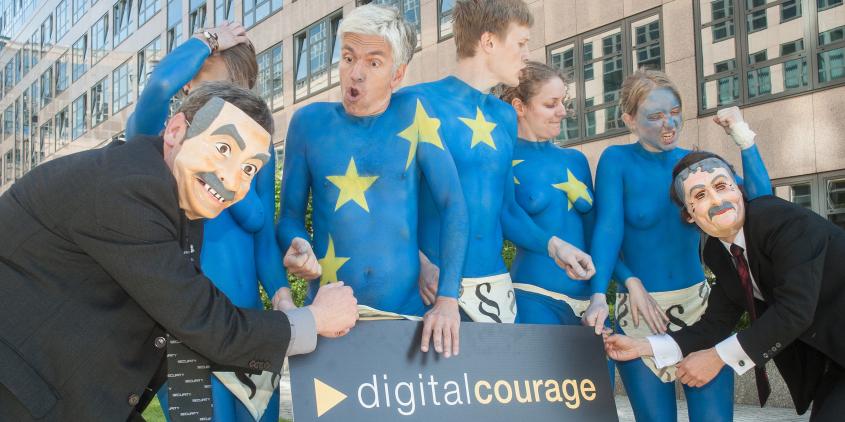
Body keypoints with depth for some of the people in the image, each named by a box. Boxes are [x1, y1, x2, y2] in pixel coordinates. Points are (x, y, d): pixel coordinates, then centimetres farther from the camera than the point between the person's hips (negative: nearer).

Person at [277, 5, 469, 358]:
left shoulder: (412, 114, -2)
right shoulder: (309, 121, 1)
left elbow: (453, 205, -4)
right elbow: (290, 217, 7)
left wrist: (448, 298, -11)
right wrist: (298, 250, -15)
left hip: (408, 311, -1)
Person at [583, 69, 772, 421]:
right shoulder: (617, 160, -6)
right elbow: (608, 228, -17)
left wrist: (743, 137, -11)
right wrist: (598, 295, -29)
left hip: (698, 304, 3)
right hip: (639, 313, -2)